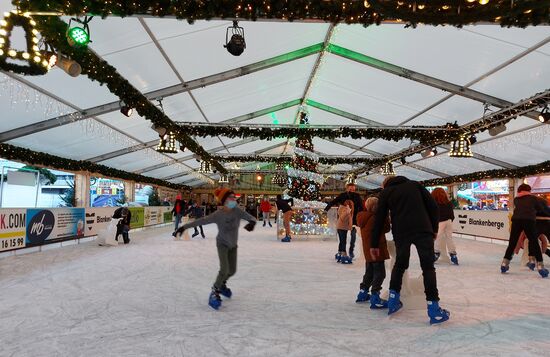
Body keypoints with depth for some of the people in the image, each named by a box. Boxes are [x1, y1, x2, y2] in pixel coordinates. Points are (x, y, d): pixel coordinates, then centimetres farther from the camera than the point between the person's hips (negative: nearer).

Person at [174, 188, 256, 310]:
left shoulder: (237, 211, -18)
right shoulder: (218, 215, -25)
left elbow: (252, 218, -20)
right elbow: (201, 221, -23)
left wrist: (252, 222, -44)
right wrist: (184, 227, -26)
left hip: (233, 245, 4)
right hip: (222, 244, -4)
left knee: (232, 270, 12)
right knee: (224, 270, -17)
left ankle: (222, 284, 43)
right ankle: (215, 292, 7)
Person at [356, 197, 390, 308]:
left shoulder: (364, 218, 7)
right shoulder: (375, 218, -20)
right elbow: (386, 228, -11)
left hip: (368, 251, 9)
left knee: (369, 272, 21)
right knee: (379, 274, -2)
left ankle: (362, 294, 30)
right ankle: (375, 298, -2)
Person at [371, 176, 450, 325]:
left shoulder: (385, 192, 16)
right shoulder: (415, 185, 19)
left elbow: (379, 219, 11)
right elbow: (432, 206, 8)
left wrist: (374, 244, 14)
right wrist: (435, 228, 15)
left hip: (401, 233, 1)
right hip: (423, 230, 0)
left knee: (400, 264, 19)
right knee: (428, 267, 6)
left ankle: (393, 300, 22)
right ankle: (433, 309, 1)